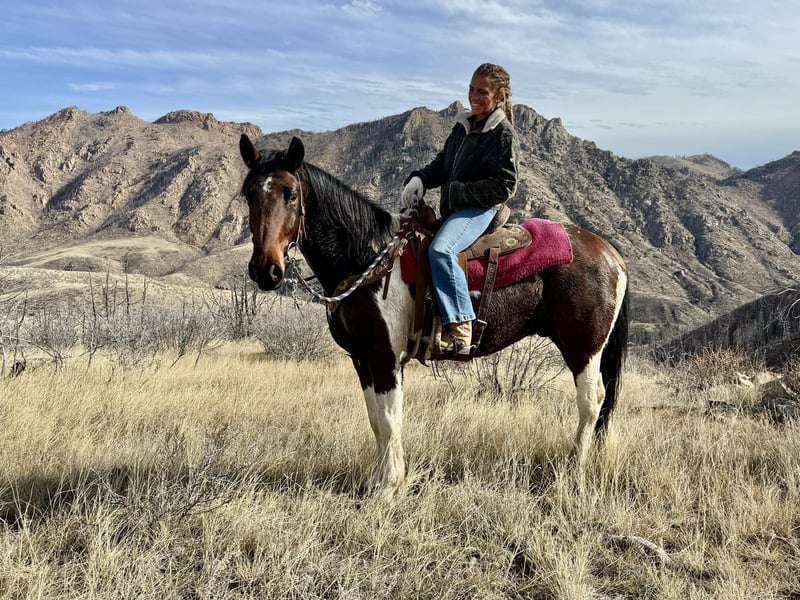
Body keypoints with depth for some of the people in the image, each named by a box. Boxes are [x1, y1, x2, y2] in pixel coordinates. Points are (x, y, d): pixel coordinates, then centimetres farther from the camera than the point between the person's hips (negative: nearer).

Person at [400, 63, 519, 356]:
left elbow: (504, 186, -14)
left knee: (440, 249, -36)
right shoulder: (463, 126, 17)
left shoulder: (503, 134, -7)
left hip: (479, 209, -10)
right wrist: (419, 179, 1)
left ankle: (460, 329, -37)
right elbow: (442, 163, 23)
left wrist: (458, 192, -17)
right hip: (452, 208, 10)